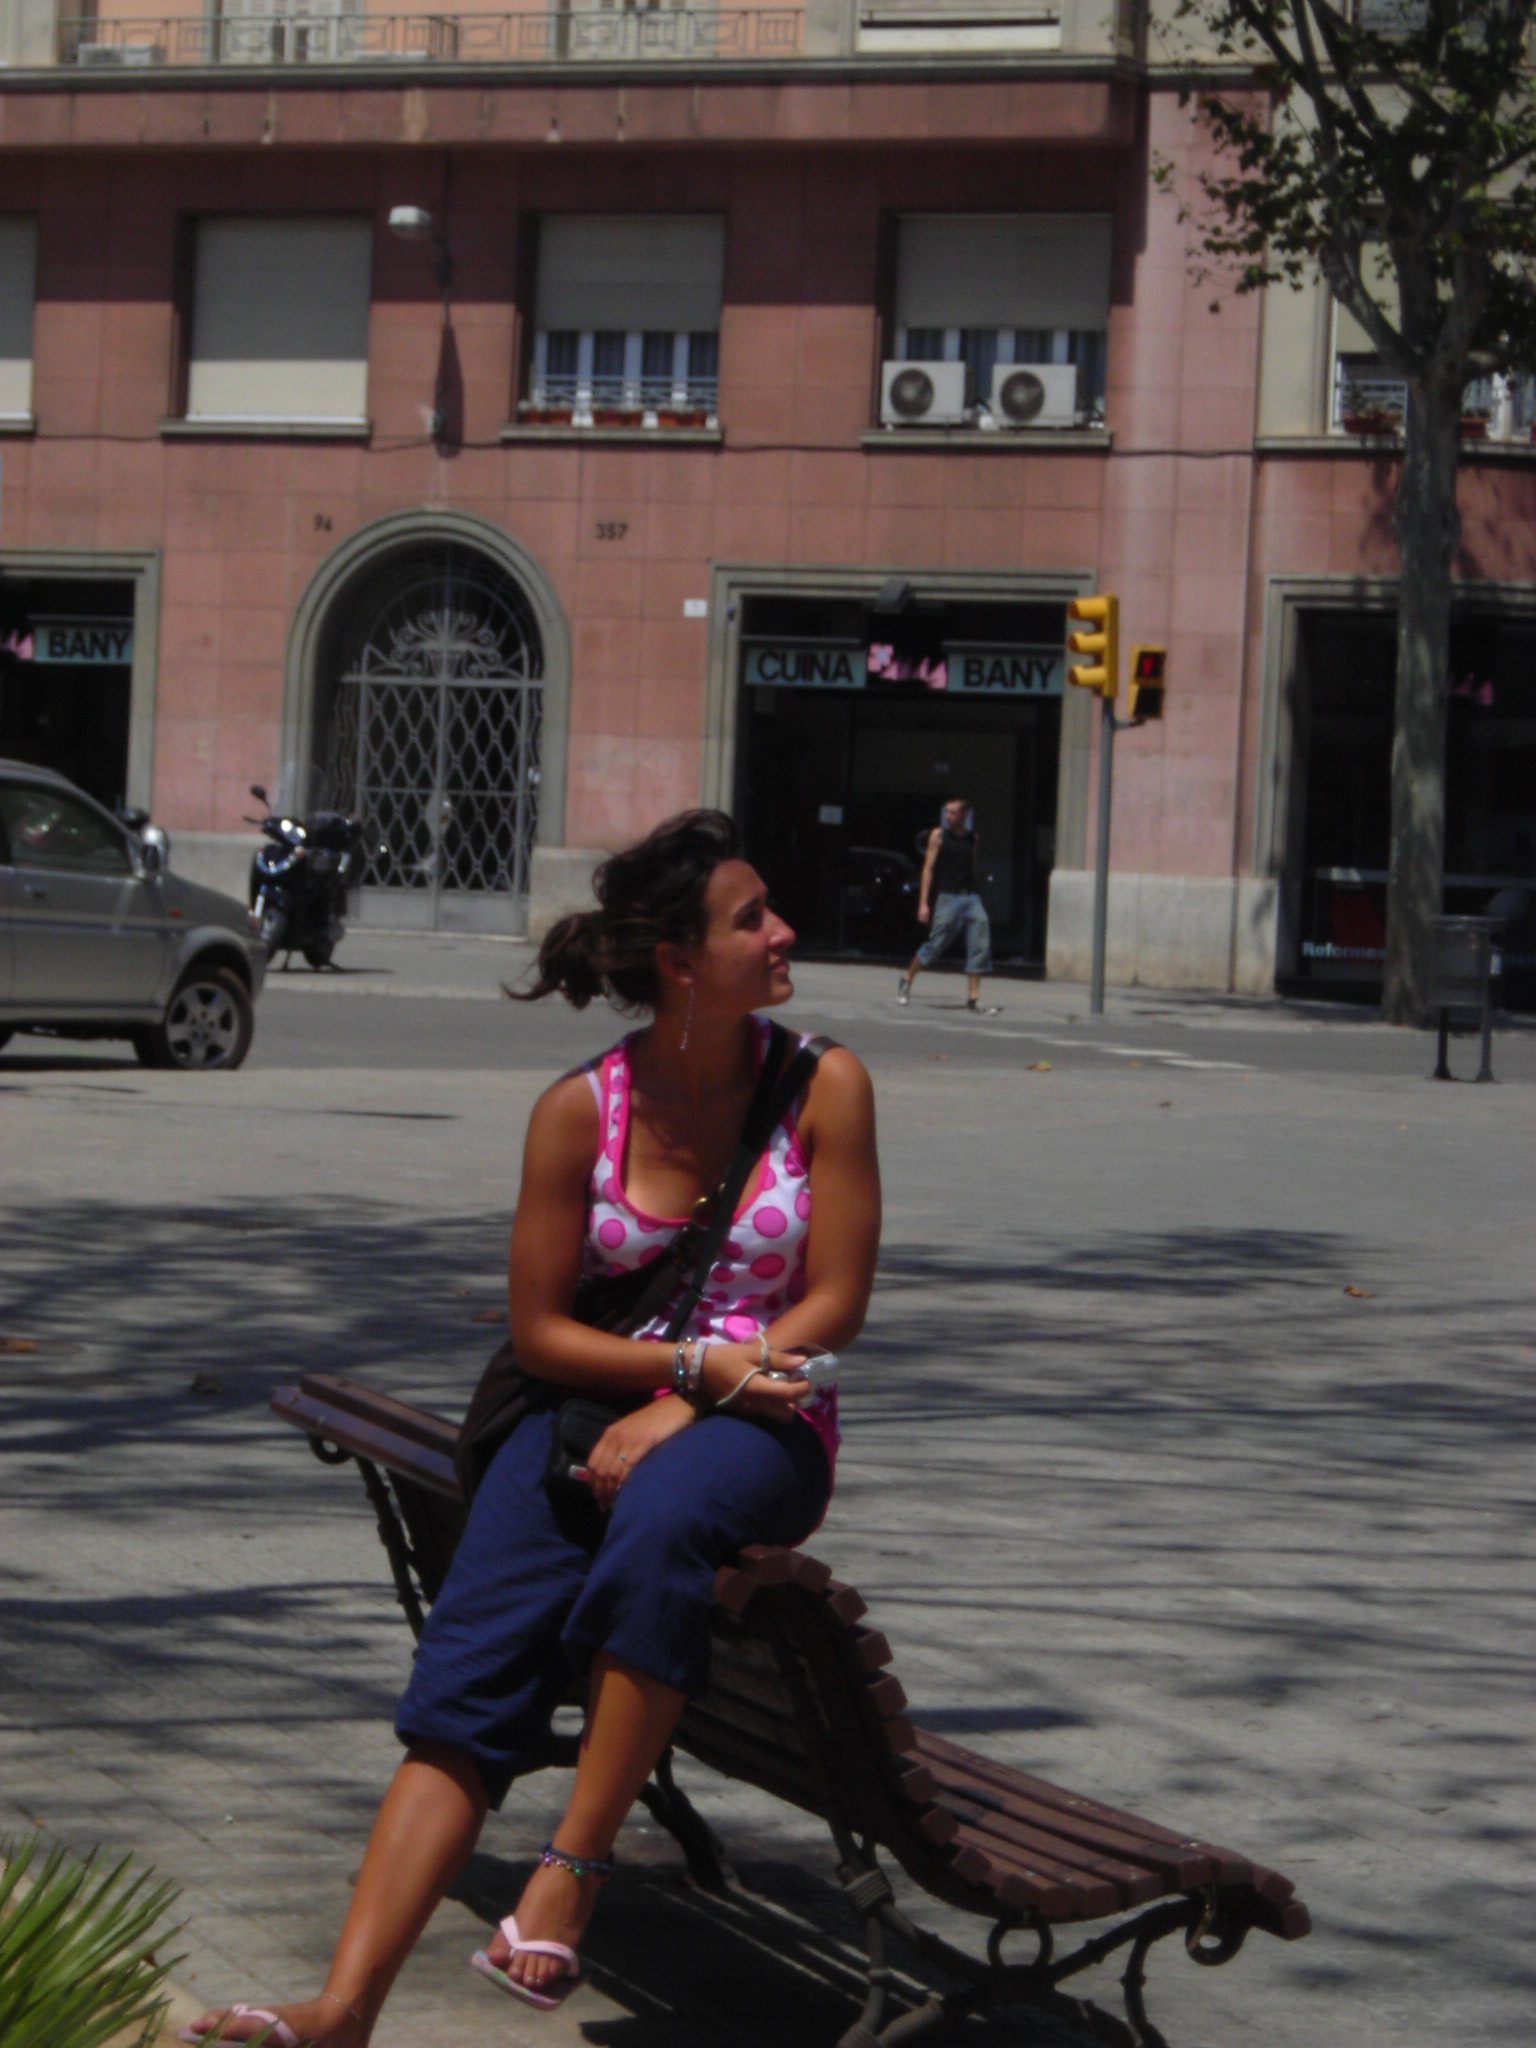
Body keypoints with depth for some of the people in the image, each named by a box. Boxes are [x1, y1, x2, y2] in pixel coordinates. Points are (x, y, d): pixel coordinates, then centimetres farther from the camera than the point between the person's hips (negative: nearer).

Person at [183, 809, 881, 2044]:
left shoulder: (824, 1087, 0)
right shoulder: (582, 1110, 0)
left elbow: (835, 1304, -3)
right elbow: (539, 1328, 2)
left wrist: (684, 1411, -13)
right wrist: (697, 1356, -12)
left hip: (762, 1424, -1)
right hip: (602, 1399, 1)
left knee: (661, 1518, -38)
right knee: (472, 1669, -20)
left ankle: (573, 1868, -27)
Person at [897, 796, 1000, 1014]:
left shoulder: (972, 839, 12)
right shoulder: (939, 835, 1)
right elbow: (928, 868, -1)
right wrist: (923, 903, -7)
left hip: (970, 897, 4)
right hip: (947, 896, -4)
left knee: (980, 947, -7)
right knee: (936, 944, 0)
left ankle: (973, 1000, -4)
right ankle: (907, 980, 25)